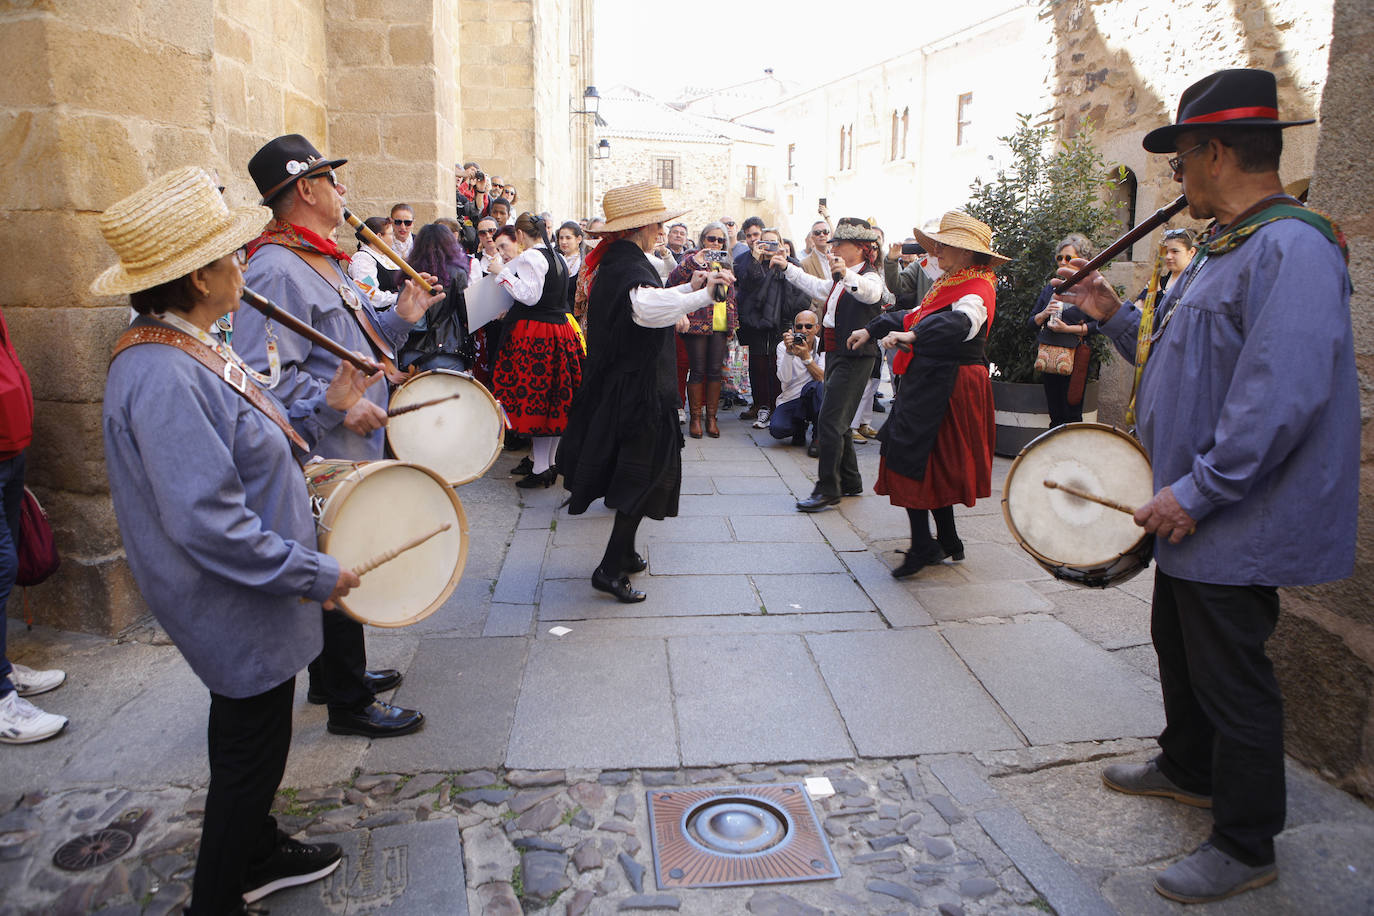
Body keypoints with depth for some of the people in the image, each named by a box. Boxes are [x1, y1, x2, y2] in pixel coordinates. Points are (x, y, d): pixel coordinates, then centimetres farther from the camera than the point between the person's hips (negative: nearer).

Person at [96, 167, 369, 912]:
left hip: (254, 599, 10)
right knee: (251, 753, 8)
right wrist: (314, 574, -23)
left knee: (252, 745, 26)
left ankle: (257, 852, 47)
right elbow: (207, 522, -31)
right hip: (238, 610, -10)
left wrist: (324, 409, 3)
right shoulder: (162, 377, -28)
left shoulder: (195, 349, 5)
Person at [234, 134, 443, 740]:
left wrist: (398, 318, 8)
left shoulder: (321, 260, 15)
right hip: (326, 460, -10)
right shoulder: (276, 269, -20)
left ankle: (338, 673, 38)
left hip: (352, 452, 10)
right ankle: (349, 704, 17)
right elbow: (264, 374, -27)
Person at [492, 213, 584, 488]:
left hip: (534, 336, -9)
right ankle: (549, 461, 18)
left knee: (534, 398, -5)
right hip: (559, 329, 9)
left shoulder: (530, 256, -11)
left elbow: (529, 296, -18)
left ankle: (541, 468, -4)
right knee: (554, 401, 11)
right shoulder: (558, 257, 15)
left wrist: (504, 274, -9)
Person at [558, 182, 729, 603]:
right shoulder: (630, 266, -21)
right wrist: (702, 294, -37)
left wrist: (688, 287, 15)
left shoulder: (612, 261, 10)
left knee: (634, 472, 20)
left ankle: (624, 552, 32)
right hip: (638, 389, -10)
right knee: (644, 476, -1)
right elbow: (647, 306, -44)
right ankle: (611, 569, 2)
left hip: (618, 382, 10)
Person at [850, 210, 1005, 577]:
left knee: (911, 458, -11)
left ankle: (923, 546, -4)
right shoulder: (947, 283, 18)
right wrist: (871, 330, 29)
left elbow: (960, 322, -35)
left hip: (947, 385, -10)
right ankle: (948, 543, 26)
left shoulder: (977, 288, -14)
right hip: (930, 382, 10)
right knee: (932, 464, 15)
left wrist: (913, 336, -48)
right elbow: (915, 315, 30)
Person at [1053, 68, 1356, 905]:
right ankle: (1189, 769, 46)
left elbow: (1281, 396, -30)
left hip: (1236, 522, -10)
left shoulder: (1292, 247, -21)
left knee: (1230, 678, 2)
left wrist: (1196, 492, -27)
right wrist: (1115, 317, 11)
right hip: (1194, 513, 10)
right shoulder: (1225, 249, 12)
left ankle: (1247, 845, 20)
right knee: (1181, 646, 24)